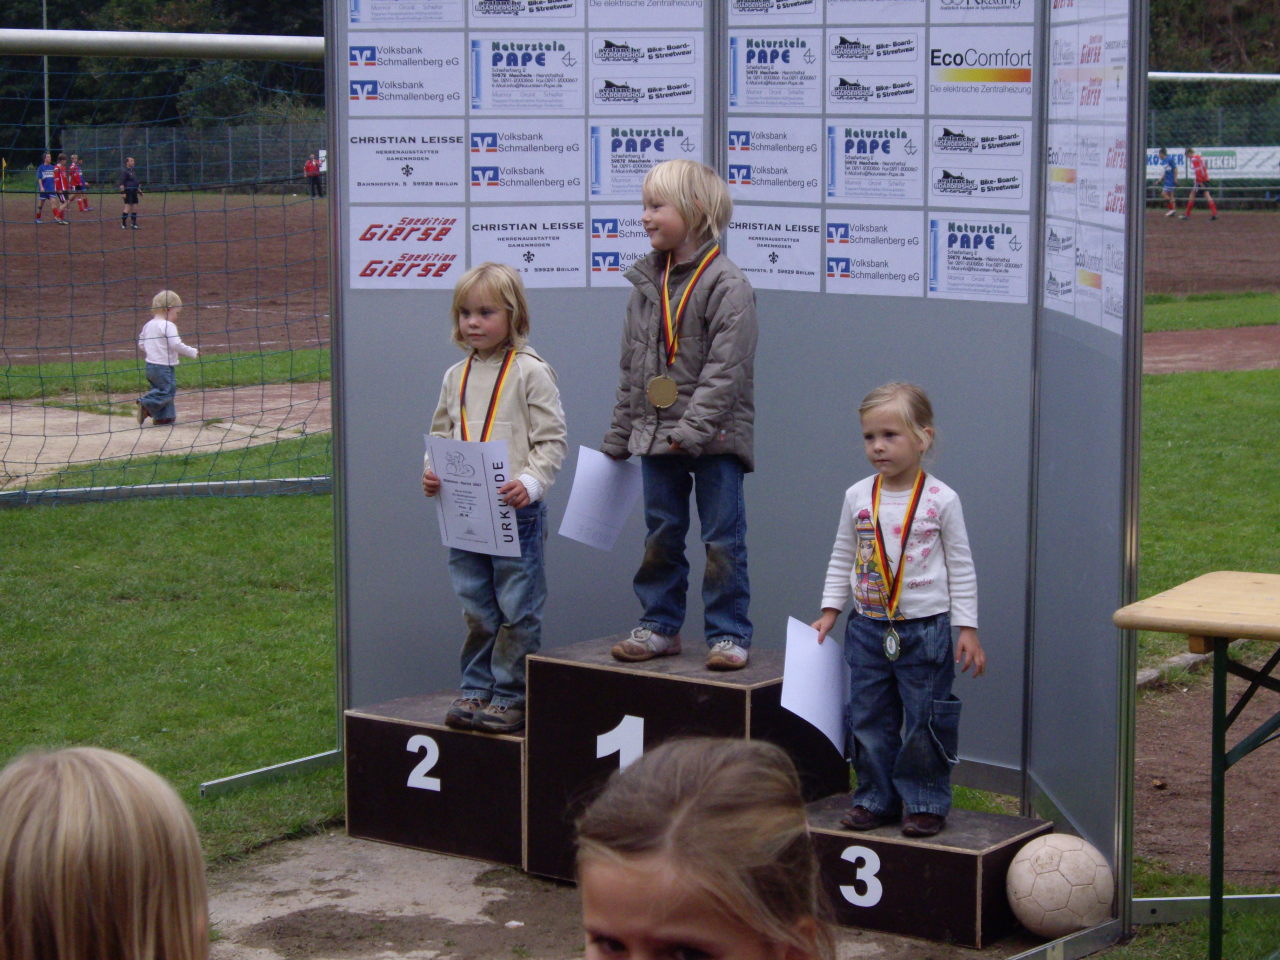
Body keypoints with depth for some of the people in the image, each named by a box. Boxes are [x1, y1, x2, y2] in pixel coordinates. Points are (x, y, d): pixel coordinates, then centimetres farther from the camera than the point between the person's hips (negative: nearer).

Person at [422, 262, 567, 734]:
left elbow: (552, 441, -8)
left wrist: (529, 483, -22)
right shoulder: (456, 376, 11)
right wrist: (433, 471, 0)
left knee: (517, 609, 0)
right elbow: (441, 433, 19)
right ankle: (475, 689, 21)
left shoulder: (531, 372, -6)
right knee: (475, 609, 12)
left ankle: (511, 696, 8)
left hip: (516, 511, -5)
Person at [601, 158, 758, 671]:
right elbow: (631, 369, 14)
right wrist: (619, 437, 14)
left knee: (722, 538, 0)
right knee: (660, 535, 12)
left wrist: (691, 429, -24)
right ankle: (659, 625, 23)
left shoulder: (727, 285, -12)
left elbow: (725, 369, -18)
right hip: (657, 435, 6)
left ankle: (728, 634, 8)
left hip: (715, 437, -6)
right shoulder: (647, 283, 9)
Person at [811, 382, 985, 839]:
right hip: (867, 627, 4)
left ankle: (926, 804, 14)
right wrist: (830, 610, 8)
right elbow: (842, 559, 13)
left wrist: (967, 628, -4)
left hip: (925, 629, -3)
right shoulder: (857, 497, 3)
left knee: (924, 723, 1)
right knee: (868, 720, 9)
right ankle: (875, 799, 22)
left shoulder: (941, 500, -6)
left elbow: (961, 567, -1)